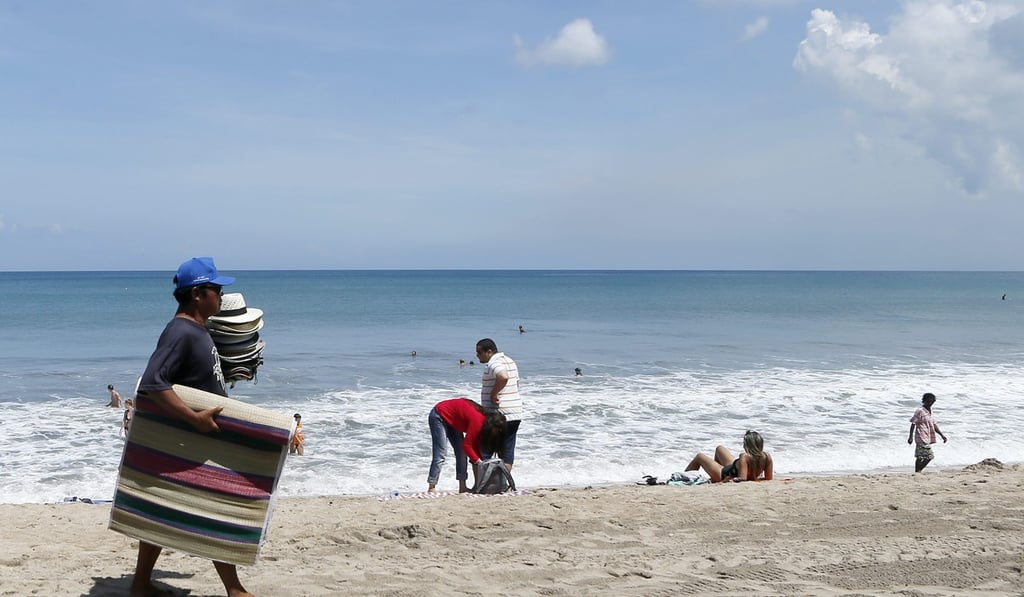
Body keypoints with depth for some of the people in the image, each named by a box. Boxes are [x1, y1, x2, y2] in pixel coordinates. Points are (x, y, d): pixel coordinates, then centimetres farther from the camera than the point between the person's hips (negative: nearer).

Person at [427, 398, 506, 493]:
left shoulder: (483, 421, -5)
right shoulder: (477, 420, -31)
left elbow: (475, 445, 2)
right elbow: (466, 445, -25)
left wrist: (480, 461, -2)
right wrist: (479, 462, -21)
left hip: (452, 419, 10)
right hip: (439, 416, -9)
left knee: (461, 452, 4)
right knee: (440, 455, -14)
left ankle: (463, 487, 5)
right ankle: (431, 488, -13)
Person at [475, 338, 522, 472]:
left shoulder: (494, 364, -16)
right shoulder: (510, 361, 15)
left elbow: (503, 377, -37)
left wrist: (493, 394, -24)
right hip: (515, 413, 9)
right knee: (508, 451, 8)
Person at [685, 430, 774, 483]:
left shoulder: (745, 457, -42)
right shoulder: (767, 457, -25)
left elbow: (742, 479, -47)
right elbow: (769, 479, -17)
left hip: (724, 475, -6)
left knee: (699, 456, 20)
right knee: (719, 448, 32)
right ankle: (712, 480, 53)